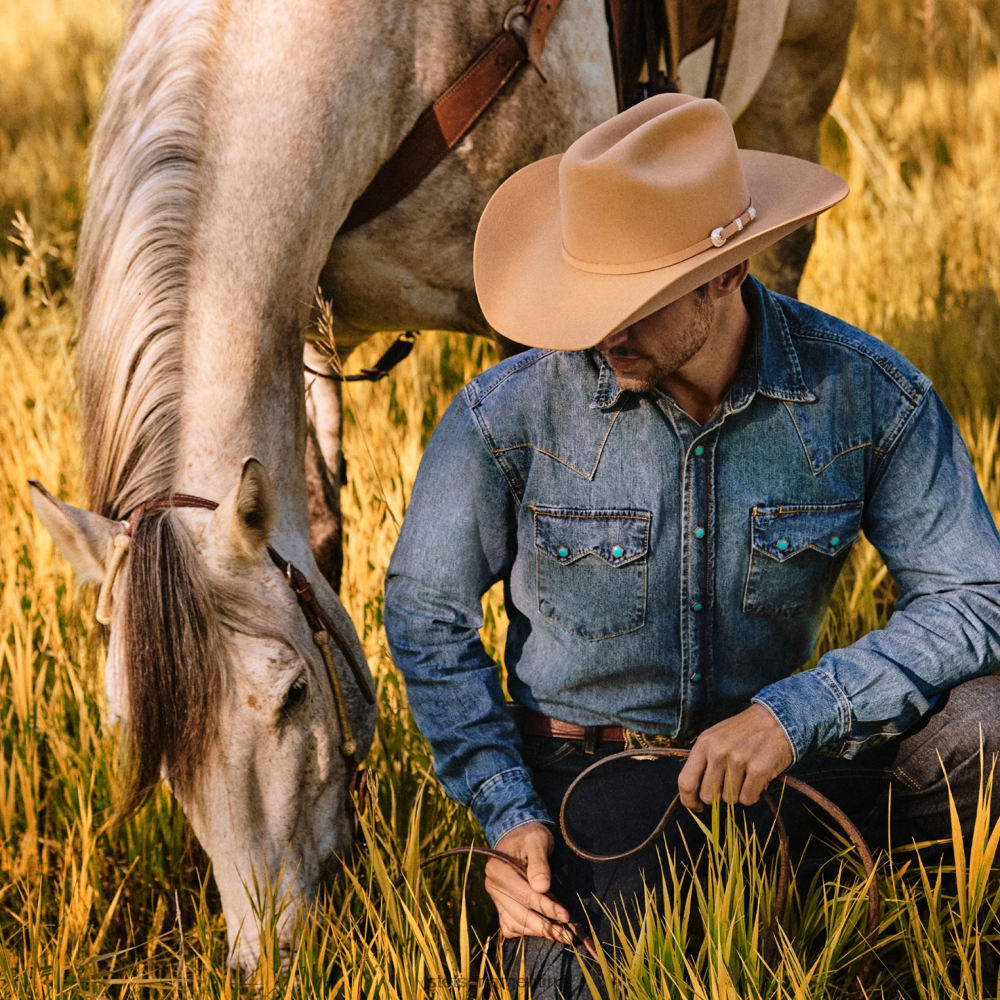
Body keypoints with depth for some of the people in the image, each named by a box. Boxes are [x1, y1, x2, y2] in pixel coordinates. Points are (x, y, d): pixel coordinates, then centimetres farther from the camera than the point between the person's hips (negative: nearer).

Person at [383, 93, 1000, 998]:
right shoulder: (513, 412, -15)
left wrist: (795, 716, -25)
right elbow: (424, 612, -1)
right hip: (587, 773, -1)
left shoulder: (867, 396, -14)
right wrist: (507, 814, -9)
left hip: (778, 758, 1)